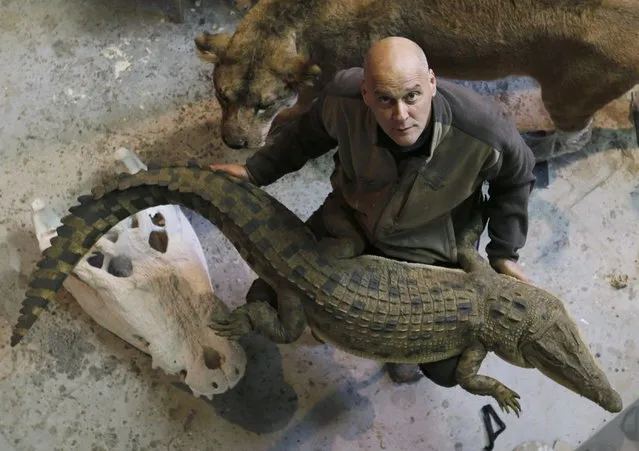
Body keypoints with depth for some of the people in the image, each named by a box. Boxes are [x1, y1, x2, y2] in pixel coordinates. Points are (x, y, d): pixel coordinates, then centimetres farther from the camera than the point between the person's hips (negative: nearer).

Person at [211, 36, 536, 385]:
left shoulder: (484, 130, -37)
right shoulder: (343, 97, -31)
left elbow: (515, 181, -12)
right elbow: (310, 133, -4)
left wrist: (504, 254, -8)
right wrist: (256, 171, 1)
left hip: (428, 251, -1)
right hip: (348, 216, 2)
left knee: (447, 371, -1)